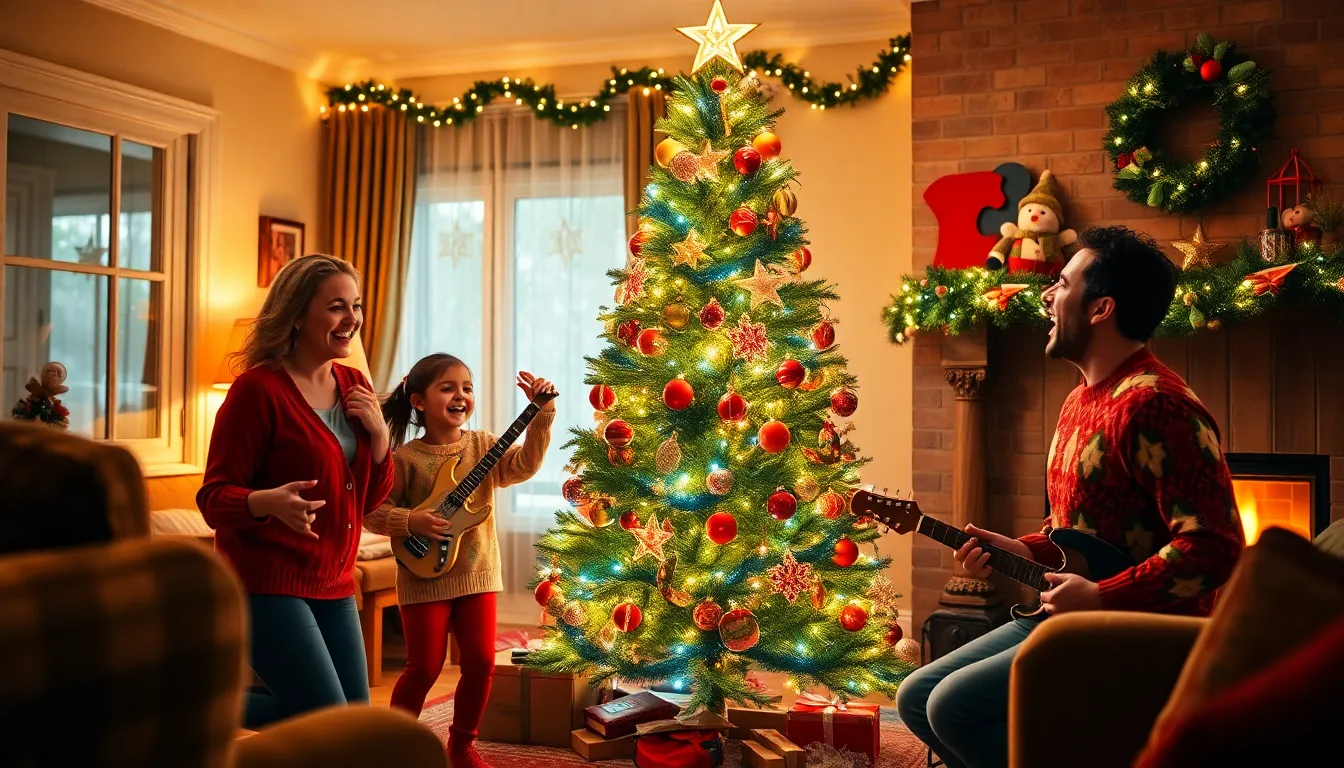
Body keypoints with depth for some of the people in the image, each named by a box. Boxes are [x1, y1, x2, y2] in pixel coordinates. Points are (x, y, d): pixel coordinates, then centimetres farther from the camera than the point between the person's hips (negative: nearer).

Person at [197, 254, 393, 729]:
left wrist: (378, 433, -5)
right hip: (268, 583, -7)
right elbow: (213, 496, -13)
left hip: (333, 585, 8)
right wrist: (268, 502, -34)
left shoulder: (353, 386, 8)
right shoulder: (258, 388, -13)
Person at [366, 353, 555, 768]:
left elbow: (524, 464, -14)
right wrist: (411, 521, -22)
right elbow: (374, 512, -5)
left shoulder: (483, 446, 2)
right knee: (424, 668, 0)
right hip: (426, 577, -3)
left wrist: (541, 415, -25)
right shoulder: (405, 458, -7)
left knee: (481, 662, 4)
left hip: (477, 573, 4)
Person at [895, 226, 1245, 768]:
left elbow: (1215, 548, -26)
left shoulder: (1155, 406, -20)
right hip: (1069, 615, 10)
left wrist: (1100, 597, -22)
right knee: (917, 697, 6)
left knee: (955, 705, -23)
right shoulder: (1081, 401, 13)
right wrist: (1026, 551, 7)